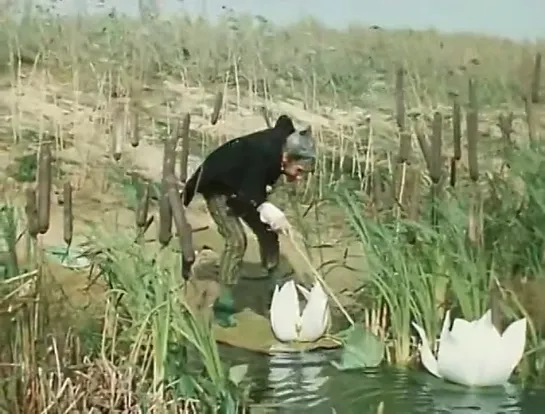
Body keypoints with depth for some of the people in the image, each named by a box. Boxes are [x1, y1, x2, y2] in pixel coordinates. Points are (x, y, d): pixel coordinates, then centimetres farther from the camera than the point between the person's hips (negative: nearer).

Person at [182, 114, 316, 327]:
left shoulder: (285, 140, -20)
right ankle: (223, 305, -12)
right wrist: (268, 210, -57)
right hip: (218, 186, -8)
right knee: (236, 239, -20)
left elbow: (284, 121, 4)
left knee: (268, 232, 2)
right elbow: (248, 195, -39)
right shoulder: (263, 155, -42)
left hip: (244, 184, 8)